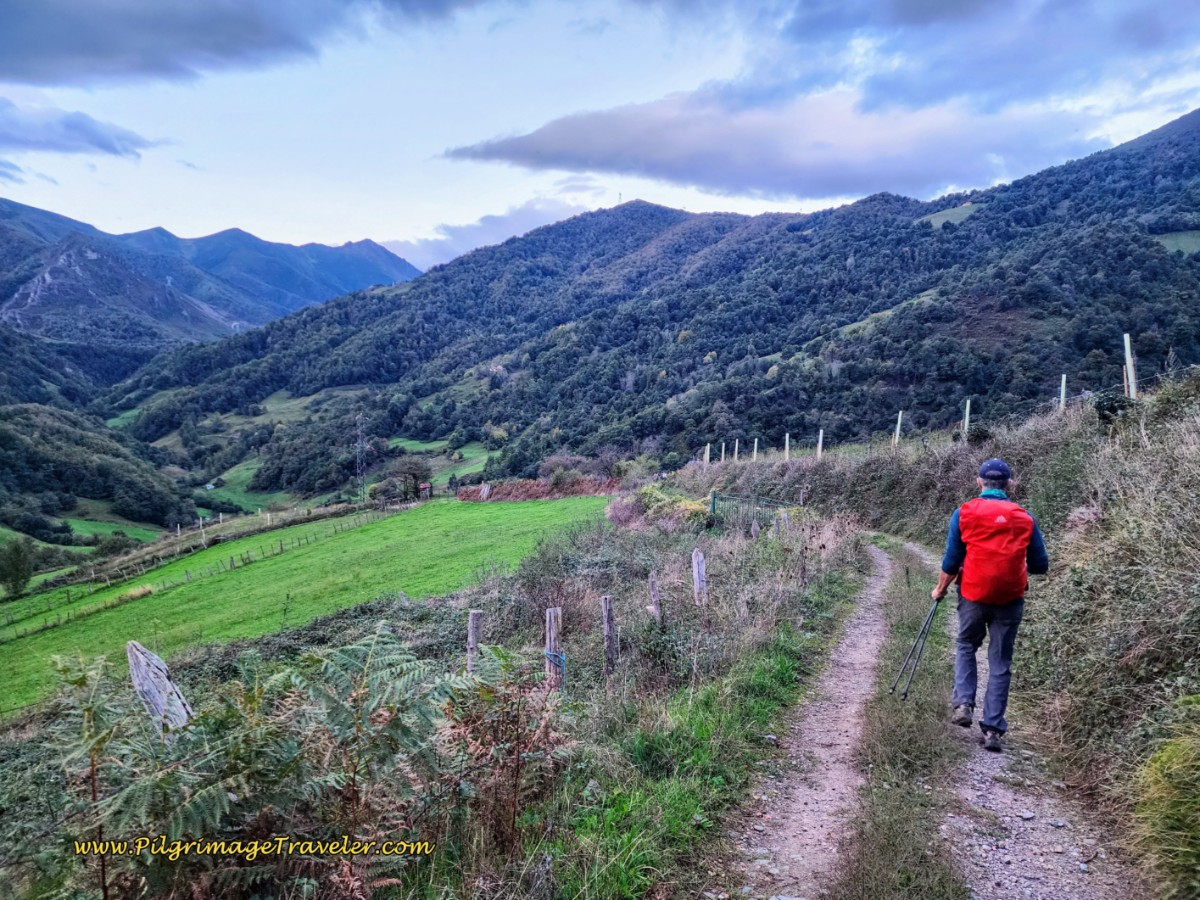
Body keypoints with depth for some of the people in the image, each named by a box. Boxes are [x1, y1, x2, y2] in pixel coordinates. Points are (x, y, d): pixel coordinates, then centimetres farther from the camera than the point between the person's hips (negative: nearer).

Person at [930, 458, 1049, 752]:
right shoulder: (1024, 518, 0)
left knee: (966, 648, 22)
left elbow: (951, 561, -4)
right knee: (1000, 663, 9)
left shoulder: (965, 513, -5)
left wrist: (940, 590, 11)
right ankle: (993, 729, 9)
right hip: (1010, 599, 1)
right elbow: (1040, 565, 4)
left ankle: (964, 704, 6)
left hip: (973, 595, -1)